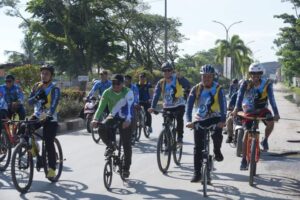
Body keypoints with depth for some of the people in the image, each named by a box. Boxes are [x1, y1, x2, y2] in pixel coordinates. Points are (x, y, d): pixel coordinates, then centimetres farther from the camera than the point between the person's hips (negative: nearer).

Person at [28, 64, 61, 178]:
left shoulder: (54, 89, -14)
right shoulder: (37, 86, 2)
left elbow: (53, 105, -27)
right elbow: (29, 101, -4)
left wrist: (48, 116, -44)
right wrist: (36, 97, -26)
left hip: (50, 119, -4)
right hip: (37, 116, 5)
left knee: (49, 144, -10)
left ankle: (52, 170, -1)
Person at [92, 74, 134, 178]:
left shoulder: (128, 92, -19)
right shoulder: (107, 92, -13)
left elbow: (130, 107, -31)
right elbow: (101, 106, -20)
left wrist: (128, 120, -49)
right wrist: (95, 119, -38)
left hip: (125, 120, -2)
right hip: (113, 117, 2)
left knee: (126, 145, -4)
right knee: (101, 129, -28)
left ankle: (126, 168, 12)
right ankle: (110, 146, -1)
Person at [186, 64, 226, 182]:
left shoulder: (218, 89, -12)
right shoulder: (196, 89, -8)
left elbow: (223, 105, -22)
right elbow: (189, 105, -16)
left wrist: (222, 121, -37)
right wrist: (188, 121, -31)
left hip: (214, 119, -2)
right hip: (200, 120, 2)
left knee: (217, 134, -32)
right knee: (198, 148, -1)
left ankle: (217, 152, 0)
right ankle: (197, 173, 8)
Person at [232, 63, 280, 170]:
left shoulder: (266, 84, -16)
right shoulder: (246, 84, -16)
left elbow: (271, 98, -24)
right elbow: (240, 96, -29)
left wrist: (276, 113, -34)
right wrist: (236, 109, -46)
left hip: (262, 109, 0)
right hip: (249, 110, 0)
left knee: (270, 122, -29)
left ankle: (265, 141, 1)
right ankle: (244, 160, 5)